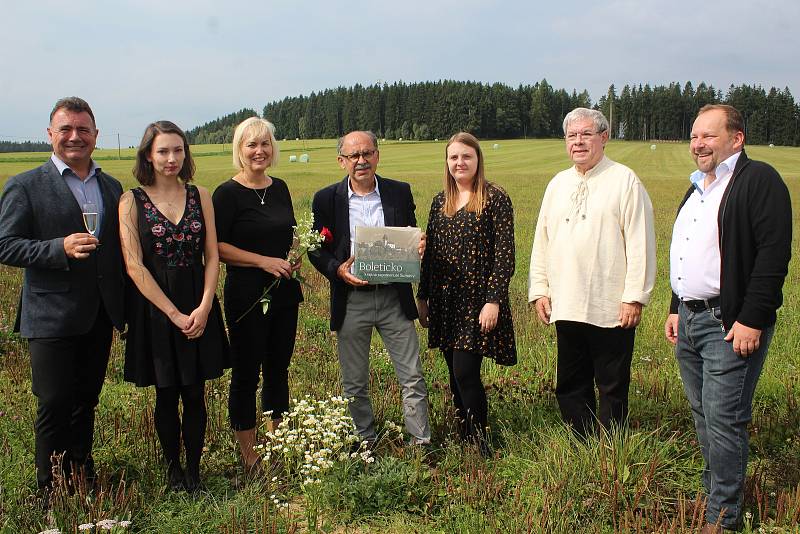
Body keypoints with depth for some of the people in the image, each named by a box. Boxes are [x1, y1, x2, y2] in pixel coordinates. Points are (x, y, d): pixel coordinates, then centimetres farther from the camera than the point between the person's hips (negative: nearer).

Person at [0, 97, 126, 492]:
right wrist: (61, 248, -24)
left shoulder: (111, 187, 12)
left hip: (99, 316, 5)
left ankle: (83, 480, 30)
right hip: (52, 317, -5)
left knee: (86, 401, 15)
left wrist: (125, 307, 7)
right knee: (55, 405, 1)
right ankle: (52, 493, 17)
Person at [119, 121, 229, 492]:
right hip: (154, 306, -2)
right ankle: (173, 468, 25)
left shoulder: (200, 196, 5)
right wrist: (174, 314, -13)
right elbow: (134, 266, -9)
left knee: (195, 393, 6)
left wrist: (204, 307, -10)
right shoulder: (132, 201, -3)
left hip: (199, 306, 2)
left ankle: (194, 469, 20)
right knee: (166, 395, 8)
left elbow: (212, 256, 3)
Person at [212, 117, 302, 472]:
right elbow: (217, 247, -12)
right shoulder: (228, 193, -9)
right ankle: (248, 453, 17)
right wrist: (263, 261, -18)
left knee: (278, 368, 15)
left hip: (285, 292, 6)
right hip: (247, 295, -6)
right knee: (246, 373, 3)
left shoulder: (280, 188, 9)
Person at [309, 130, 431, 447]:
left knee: (413, 378, 6)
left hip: (394, 298, 1)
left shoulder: (400, 193, 3)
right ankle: (365, 443, 29)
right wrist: (337, 269, -17)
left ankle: (421, 442, 21)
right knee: (354, 384, 12)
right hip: (351, 300, 0)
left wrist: (418, 247, -12)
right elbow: (316, 250, 3)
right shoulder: (326, 199, -1)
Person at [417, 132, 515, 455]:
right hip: (445, 300, 6)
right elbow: (429, 253, 14)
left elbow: (504, 253, -10)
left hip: (479, 299, -6)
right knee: (456, 375, 11)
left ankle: (481, 446, 6)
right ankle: (465, 440, 25)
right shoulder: (440, 202, 11)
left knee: (465, 373, -11)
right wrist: (422, 298, 13)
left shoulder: (495, 199, -6)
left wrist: (494, 300, -16)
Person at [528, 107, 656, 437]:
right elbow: (541, 241, 16)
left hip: (611, 309, -5)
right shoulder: (557, 184, 14)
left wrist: (635, 297, -12)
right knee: (570, 387, 12)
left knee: (612, 388, 5)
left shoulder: (625, 181, -2)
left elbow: (640, 243, -7)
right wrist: (539, 290, 9)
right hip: (565, 307, 6)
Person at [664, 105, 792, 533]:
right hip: (689, 320, 9)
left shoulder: (758, 181, -10)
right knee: (702, 416, 16)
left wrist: (752, 320, -21)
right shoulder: (696, 188, 18)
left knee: (723, 420, -4)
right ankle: (714, 493, 30)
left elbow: (774, 254, -18)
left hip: (730, 324, -9)